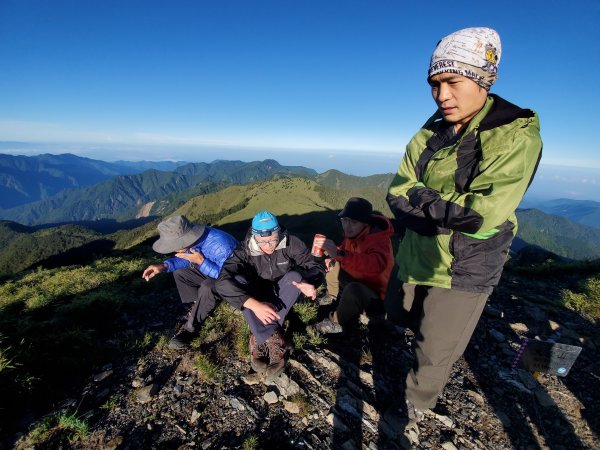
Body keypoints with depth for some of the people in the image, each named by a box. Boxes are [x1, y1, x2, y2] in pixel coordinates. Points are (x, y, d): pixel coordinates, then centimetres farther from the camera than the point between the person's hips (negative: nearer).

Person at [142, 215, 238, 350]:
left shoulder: (221, 246, -39)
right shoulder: (192, 237, -15)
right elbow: (187, 258, 3)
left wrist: (201, 262, -35)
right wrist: (164, 266, -13)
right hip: (212, 271, 8)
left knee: (207, 287, -34)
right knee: (179, 273, 4)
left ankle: (191, 326, -12)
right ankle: (198, 306, 5)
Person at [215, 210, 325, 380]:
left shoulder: (291, 243, -19)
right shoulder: (245, 251, -22)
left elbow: (316, 267, -18)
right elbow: (223, 282, -35)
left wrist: (308, 283, -43)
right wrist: (254, 304, -49)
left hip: (283, 293, 1)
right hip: (258, 297, 0)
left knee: (295, 276, -31)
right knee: (237, 281, -30)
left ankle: (260, 340, -29)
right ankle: (275, 341, -37)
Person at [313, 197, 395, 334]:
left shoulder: (379, 239, -29)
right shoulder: (353, 233, -8)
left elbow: (377, 264, -50)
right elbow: (346, 250, 13)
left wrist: (340, 254, -57)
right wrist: (333, 256, -9)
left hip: (376, 296, -8)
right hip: (357, 281, 8)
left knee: (353, 289, -38)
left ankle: (338, 324, -9)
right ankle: (332, 297, 21)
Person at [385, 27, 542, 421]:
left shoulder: (516, 136, -16)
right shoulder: (430, 133, 1)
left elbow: (482, 216, -26)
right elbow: (397, 195, -6)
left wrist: (421, 199, -17)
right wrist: (446, 209, -21)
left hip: (464, 268, -5)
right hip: (415, 256, 6)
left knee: (435, 353, 11)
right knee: (399, 317, 25)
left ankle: (414, 406, 41)